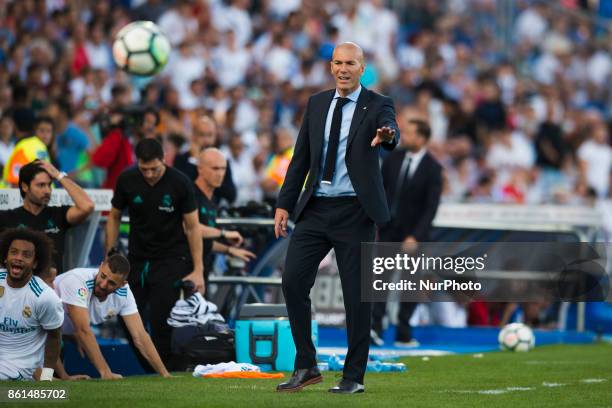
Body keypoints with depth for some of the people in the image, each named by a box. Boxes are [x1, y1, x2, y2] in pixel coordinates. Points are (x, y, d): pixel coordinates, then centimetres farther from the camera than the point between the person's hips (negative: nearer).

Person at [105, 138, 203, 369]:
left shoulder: (180, 183, -12)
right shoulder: (127, 180, -5)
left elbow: (192, 227, -6)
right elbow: (114, 218, 9)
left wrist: (198, 270, -9)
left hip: (170, 261, -3)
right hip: (137, 260, 3)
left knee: (162, 322, -11)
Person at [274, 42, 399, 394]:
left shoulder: (377, 105, -3)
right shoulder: (317, 104, 11)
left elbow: (391, 132, -25)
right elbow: (301, 158, 14)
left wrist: (386, 135, -50)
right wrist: (285, 204, 9)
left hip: (354, 211, -4)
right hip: (315, 208, 4)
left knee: (357, 294, -1)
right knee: (293, 282, -6)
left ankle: (354, 376, 9)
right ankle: (306, 366, 6)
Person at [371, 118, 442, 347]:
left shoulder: (432, 169, -11)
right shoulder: (393, 158, 2)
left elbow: (431, 207, -13)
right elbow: (379, 190, 9)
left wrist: (416, 236, -20)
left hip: (413, 233, -3)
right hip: (388, 228, 3)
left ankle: (403, 334, 7)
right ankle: (375, 326, -15)